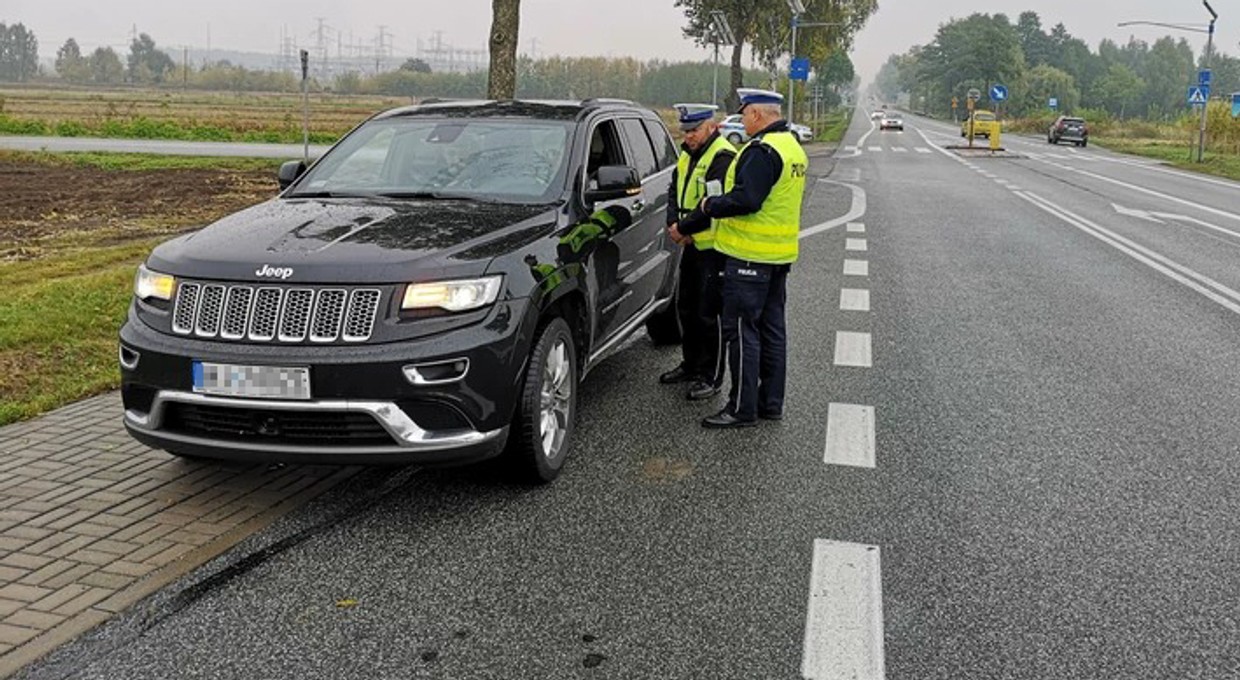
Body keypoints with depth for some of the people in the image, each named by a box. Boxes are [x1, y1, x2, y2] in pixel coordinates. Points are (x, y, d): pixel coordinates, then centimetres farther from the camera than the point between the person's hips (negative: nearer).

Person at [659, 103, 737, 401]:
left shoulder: (723, 158, -17)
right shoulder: (687, 156, 14)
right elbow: (674, 192, 15)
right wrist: (674, 223, -3)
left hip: (715, 247, -9)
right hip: (692, 245, 9)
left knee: (709, 314, -4)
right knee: (686, 308, 18)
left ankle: (711, 377, 7)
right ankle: (691, 365, 33)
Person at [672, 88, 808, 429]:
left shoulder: (762, 150, -18)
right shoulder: (793, 147, 15)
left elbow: (745, 200, -27)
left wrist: (710, 205, -9)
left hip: (750, 256, -10)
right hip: (780, 254, 10)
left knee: (742, 330, -3)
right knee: (772, 328, 14)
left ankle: (742, 408, 1)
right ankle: (771, 403, 22)